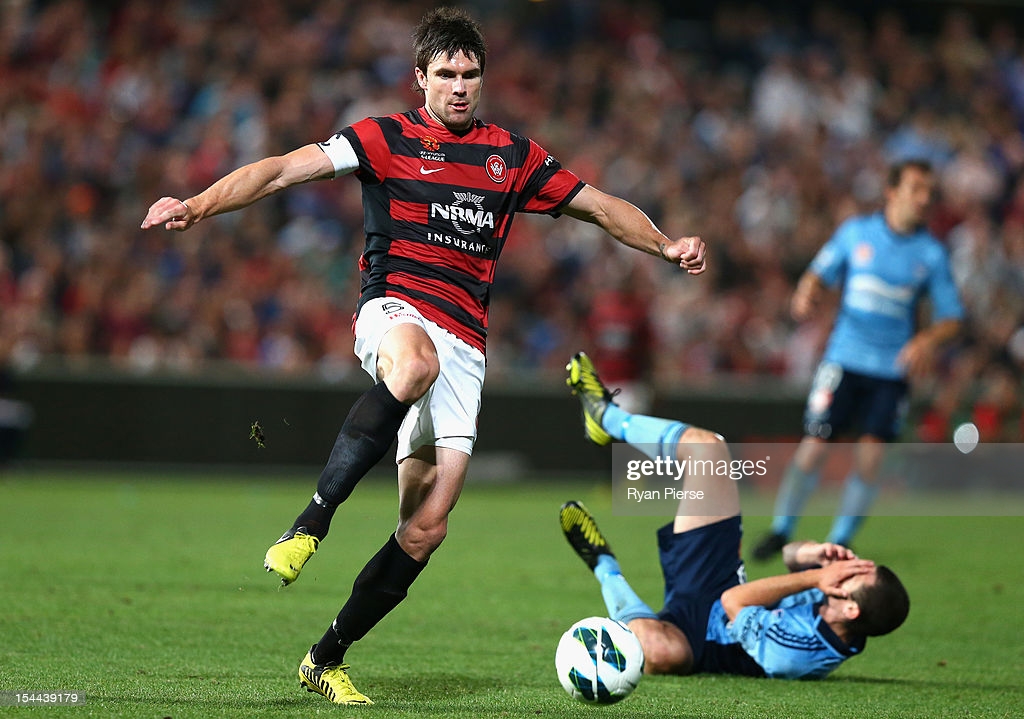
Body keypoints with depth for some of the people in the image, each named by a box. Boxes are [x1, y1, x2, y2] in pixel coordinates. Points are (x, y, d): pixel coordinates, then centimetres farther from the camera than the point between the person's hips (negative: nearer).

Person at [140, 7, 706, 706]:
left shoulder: (514, 154, 16)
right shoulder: (387, 138, 5)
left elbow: (599, 205, 23)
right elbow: (284, 170, -4)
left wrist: (666, 246, 7)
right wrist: (200, 205, -17)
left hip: (465, 346, 4)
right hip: (394, 305, -4)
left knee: (427, 526, -5)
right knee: (417, 366, -44)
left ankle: (328, 657, 8)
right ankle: (310, 523, -38)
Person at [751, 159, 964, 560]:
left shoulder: (931, 254, 3)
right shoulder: (856, 232, 4)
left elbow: (951, 318, 5)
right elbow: (819, 274, 12)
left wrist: (928, 340, -15)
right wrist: (806, 294, -11)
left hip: (893, 367, 1)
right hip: (844, 358, 0)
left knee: (870, 453, -10)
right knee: (815, 445, -7)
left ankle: (840, 540, 7)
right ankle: (781, 530, 12)